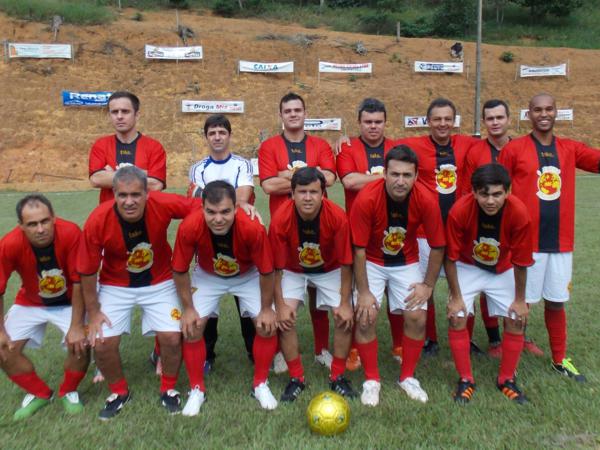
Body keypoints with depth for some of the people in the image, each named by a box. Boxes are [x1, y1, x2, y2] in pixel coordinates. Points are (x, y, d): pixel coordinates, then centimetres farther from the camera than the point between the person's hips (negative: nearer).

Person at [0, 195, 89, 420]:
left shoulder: (70, 233, -33)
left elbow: (79, 282, -26)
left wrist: (76, 327, -24)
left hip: (69, 302, -2)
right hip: (30, 303, 3)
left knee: (80, 345, -21)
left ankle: (69, 392, 11)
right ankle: (40, 393, 20)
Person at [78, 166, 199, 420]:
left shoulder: (163, 205, -27)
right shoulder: (97, 221, -26)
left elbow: (199, 206, -10)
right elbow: (87, 271, -13)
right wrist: (93, 312, -6)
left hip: (159, 282, 0)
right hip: (115, 286, 0)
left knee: (172, 337, -11)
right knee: (102, 343, -8)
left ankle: (168, 389, 19)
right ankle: (119, 392, 23)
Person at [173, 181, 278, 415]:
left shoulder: (253, 227, -38)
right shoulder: (189, 227, -35)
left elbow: (266, 271, -22)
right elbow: (180, 270, -17)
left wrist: (266, 309, -14)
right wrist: (188, 308, -13)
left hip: (248, 276, 0)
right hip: (207, 276, 1)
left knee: (268, 325, -9)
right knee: (191, 328, -10)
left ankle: (260, 385, 14)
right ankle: (197, 390, 12)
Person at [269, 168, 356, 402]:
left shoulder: (338, 217, -30)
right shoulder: (280, 220, -30)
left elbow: (345, 263, -19)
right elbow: (277, 267, -19)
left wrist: (345, 304, -17)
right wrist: (280, 305, -18)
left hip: (329, 269, 0)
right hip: (293, 270, 0)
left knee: (346, 317, -13)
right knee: (284, 318, -17)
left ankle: (337, 377, 8)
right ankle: (296, 378, 3)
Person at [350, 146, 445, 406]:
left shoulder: (426, 201, -22)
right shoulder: (367, 199, -28)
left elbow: (437, 247, -9)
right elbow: (359, 249, -19)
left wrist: (428, 285, -8)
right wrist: (363, 292, -17)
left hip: (406, 263, 2)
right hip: (372, 262, -1)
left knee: (417, 316, -8)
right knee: (366, 316, -14)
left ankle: (407, 377, 15)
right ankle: (371, 380, 8)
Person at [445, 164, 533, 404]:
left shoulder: (519, 213, -30)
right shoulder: (459, 211, -33)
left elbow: (520, 262, -16)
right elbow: (451, 258, -20)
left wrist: (520, 300, -8)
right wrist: (456, 297, -15)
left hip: (503, 271, 1)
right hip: (467, 268, -1)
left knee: (516, 320, -2)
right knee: (456, 318, -11)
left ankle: (507, 379, 19)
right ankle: (466, 380, 7)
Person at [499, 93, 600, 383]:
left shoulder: (570, 149, 8)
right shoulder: (514, 149, -3)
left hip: (560, 242, 4)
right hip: (525, 241, -3)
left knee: (556, 302, 15)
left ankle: (560, 360, 31)